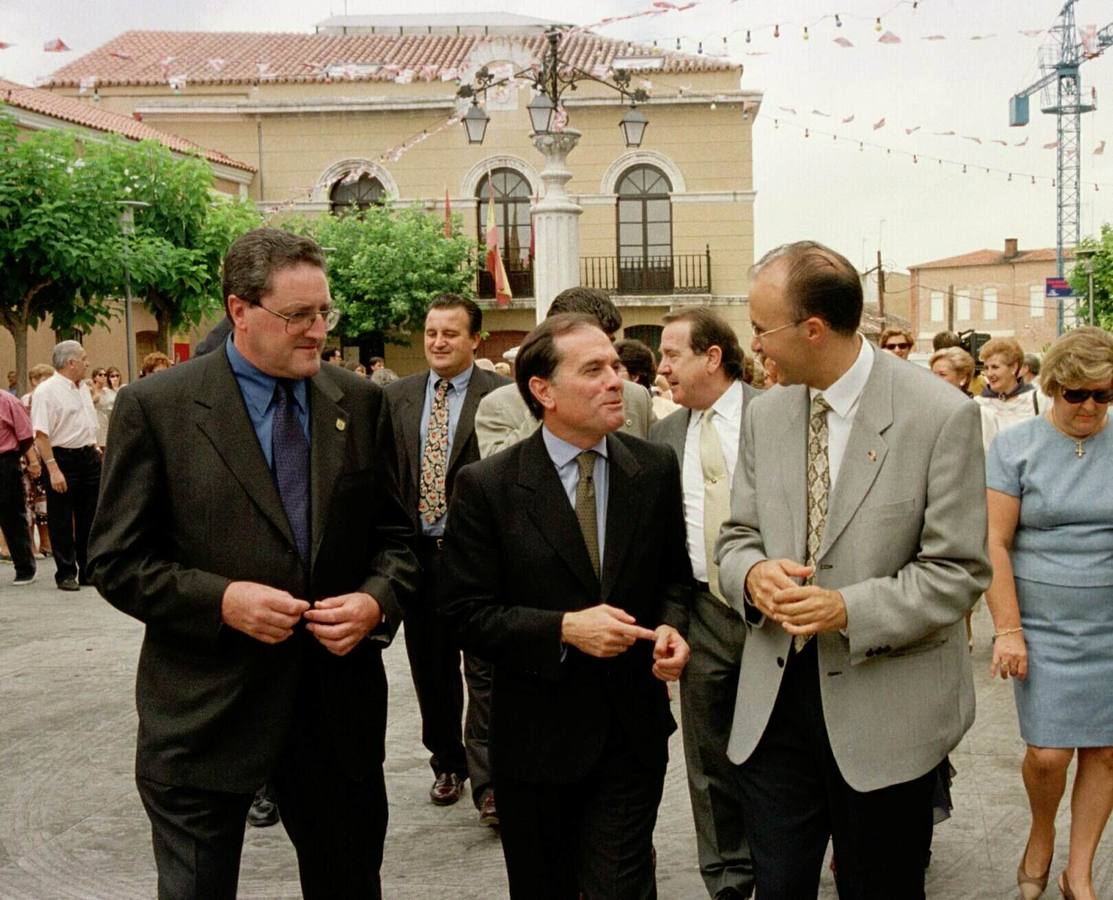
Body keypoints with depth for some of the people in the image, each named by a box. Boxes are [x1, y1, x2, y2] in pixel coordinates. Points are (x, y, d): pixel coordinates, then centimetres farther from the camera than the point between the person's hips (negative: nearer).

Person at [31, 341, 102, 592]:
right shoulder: (46, 391, -14)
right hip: (61, 459, -7)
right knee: (62, 521, 2)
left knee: (89, 517, 11)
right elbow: (41, 435, -19)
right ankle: (66, 574, 12)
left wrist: (94, 448, 16)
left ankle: (88, 570, 21)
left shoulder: (83, 388, 12)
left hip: (88, 457, 8)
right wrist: (53, 469, -24)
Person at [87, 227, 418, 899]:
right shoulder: (154, 408, -6)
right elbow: (118, 561, -5)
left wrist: (378, 601, -11)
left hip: (339, 702, 3)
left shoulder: (363, 403, 4)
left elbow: (395, 535, 10)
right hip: (204, 715, -3)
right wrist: (220, 600, -19)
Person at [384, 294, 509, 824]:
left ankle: (486, 781, 4)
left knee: (483, 670, -2)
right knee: (431, 669, 14)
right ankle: (446, 763, 30)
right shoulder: (398, 397, 9)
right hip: (417, 550, 5)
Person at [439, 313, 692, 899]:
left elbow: (674, 575, 9)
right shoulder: (486, 487, -11)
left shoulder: (655, 468, -1)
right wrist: (565, 629, -21)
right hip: (536, 735, -1)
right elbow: (466, 611, -11)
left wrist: (670, 626, -11)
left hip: (633, 731, 1)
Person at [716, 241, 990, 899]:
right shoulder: (766, 414, 5)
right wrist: (753, 574, -13)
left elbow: (959, 571, -12)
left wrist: (850, 609, -24)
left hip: (886, 709, -4)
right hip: (775, 698, 4)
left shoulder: (942, 415, -12)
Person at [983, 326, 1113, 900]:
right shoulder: (1015, 446, -3)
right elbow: (994, 543, -5)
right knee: (1048, 753, -6)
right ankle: (1041, 833, 26)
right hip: (1043, 626, -2)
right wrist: (1007, 629, -10)